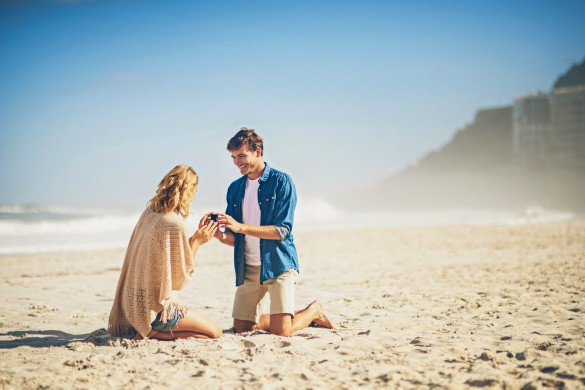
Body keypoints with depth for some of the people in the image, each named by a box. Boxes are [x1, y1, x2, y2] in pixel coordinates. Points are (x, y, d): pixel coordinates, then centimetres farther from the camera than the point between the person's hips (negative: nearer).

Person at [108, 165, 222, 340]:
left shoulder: (149, 213, 5)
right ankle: (150, 334, -7)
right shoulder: (175, 224, -21)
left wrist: (196, 236, 14)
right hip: (153, 308, -9)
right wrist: (197, 241, -7)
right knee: (215, 332, -2)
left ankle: (147, 331, 10)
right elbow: (179, 280, -12)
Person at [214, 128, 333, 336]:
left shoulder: (281, 181, -7)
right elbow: (234, 239, 11)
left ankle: (314, 311, 19)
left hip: (278, 264, -6)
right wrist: (221, 235, -13)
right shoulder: (235, 189, 10)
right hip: (249, 268, 6)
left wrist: (240, 227, -24)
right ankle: (290, 316, 29)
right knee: (242, 327, 5)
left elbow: (282, 231, -16)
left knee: (281, 331, -13)